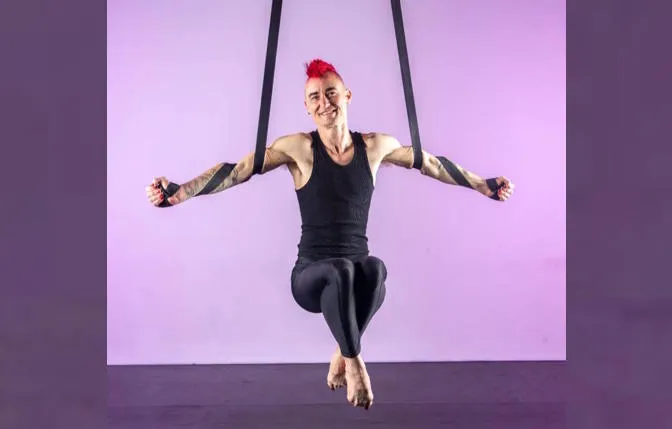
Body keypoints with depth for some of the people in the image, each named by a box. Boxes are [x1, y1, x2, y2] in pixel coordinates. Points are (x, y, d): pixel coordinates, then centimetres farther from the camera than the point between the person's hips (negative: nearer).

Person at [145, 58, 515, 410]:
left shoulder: (375, 146, 4)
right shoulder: (299, 147, -5)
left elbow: (432, 163, 17)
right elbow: (238, 170, -9)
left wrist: (484, 186, 24)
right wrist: (178, 193, -19)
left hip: (357, 278, 2)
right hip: (311, 275, -2)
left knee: (374, 268, -33)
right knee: (341, 270, -36)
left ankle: (343, 355, -8)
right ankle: (353, 361, -11)